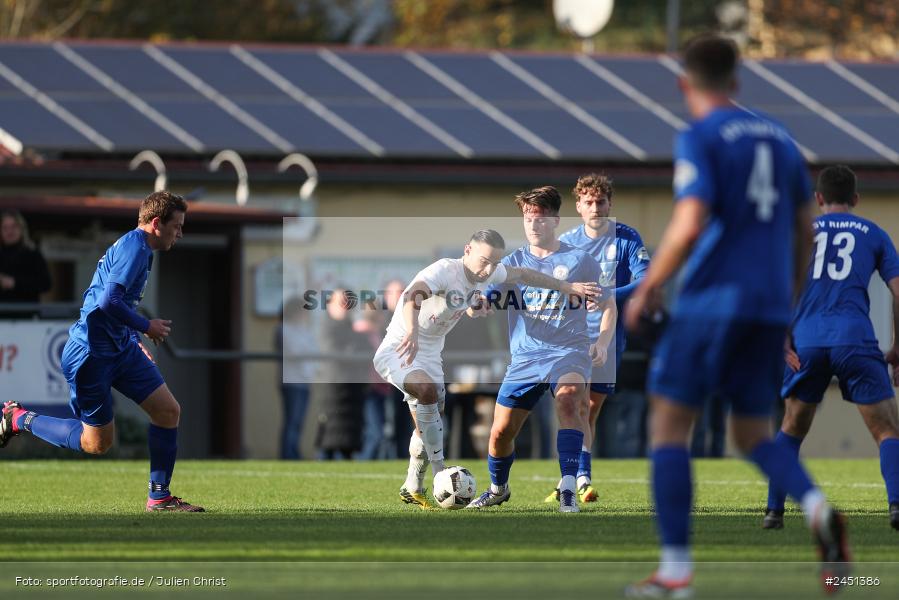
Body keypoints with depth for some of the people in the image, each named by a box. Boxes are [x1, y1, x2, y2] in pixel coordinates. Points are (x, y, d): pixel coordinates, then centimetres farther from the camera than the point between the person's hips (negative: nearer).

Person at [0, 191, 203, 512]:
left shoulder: (135, 246, 13)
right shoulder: (134, 246, -19)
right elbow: (109, 302, -29)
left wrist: (135, 340, 17)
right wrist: (147, 326, -15)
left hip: (121, 348, 10)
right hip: (92, 354, -10)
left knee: (169, 411, 2)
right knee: (97, 443, 1)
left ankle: (159, 497, 11)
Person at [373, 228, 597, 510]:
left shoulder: (488, 274, -2)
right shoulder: (444, 270, -27)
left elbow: (523, 275, 18)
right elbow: (412, 296, -46)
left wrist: (567, 286, 22)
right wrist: (412, 333, -65)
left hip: (430, 358, 9)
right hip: (399, 351, -8)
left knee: (429, 428, 11)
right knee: (428, 390, -34)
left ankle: (413, 489, 32)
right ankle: (440, 476, -29)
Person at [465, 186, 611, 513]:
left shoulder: (579, 260, 3)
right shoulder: (511, 263, 9)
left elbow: (607, 305, 11)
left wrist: (601, 341, -6)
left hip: (569, 352, -3)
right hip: (525, 358, 3)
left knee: (567, 400, -34)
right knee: (500, 432, 2)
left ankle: (568, 489, -39)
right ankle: (498, 489, 34)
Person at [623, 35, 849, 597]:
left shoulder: (699, 138, -6)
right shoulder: (778, 136, 14)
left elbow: (690, 226, -18)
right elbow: (805, 230, 17)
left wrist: (648, 290, -6)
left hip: (712, 299, -6)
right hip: (770, 308, 6)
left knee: (670, 423, 4)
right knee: (753, 435, 15)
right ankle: (818, 509, -15)